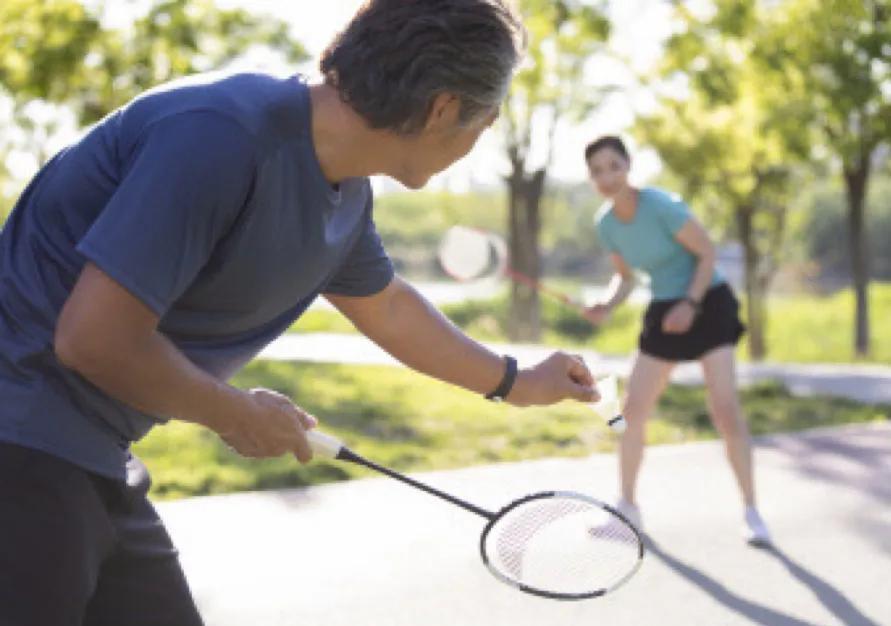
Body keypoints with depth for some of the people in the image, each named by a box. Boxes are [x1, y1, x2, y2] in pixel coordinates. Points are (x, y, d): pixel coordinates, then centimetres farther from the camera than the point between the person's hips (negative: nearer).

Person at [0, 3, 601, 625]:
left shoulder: (346, 194, 4)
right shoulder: (222, 134, -26)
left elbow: (386, 304, 26)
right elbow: (94, 337, -28)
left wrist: (515, 382, 32)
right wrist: (239, 416, -14)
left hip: (91, 460, 9)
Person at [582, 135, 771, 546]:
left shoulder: (661, 206, -21)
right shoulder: (605, 225, -3)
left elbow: (707, 253, -13)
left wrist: (691, 304, -23)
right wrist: (606, 307, -9)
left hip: (707, 304, -6)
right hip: (662, 312, 6)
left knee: (725, 410, -15)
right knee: (633, 411, 2)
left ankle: (751, 511, -3)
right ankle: (627, 506, 18)